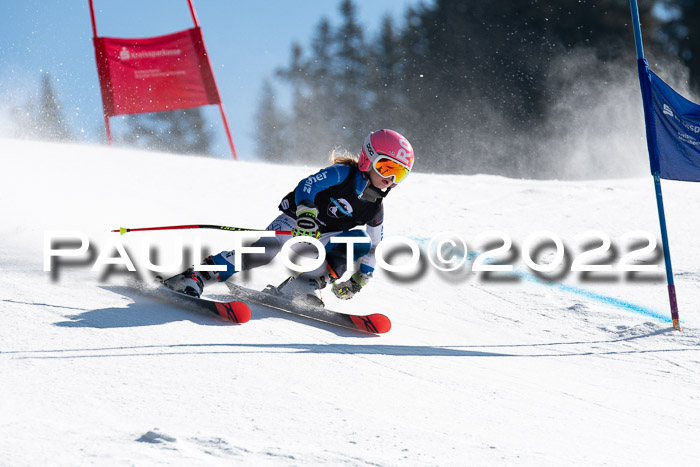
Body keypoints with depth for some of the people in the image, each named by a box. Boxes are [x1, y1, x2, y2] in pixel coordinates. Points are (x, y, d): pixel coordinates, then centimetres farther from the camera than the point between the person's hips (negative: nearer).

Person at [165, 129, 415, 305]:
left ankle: (299, 287, -16)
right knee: (263, 251, -32)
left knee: (361, 240, -19)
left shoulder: (375, 212, 4)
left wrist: (359, 279, -4)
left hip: (319, 241, 6)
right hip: (293, 223, -6)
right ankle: (196, 277, -32)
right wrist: (306, 212, -43)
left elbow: (371, 251, 11)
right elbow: (307, 185, -25)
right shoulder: (343, 174, -12)